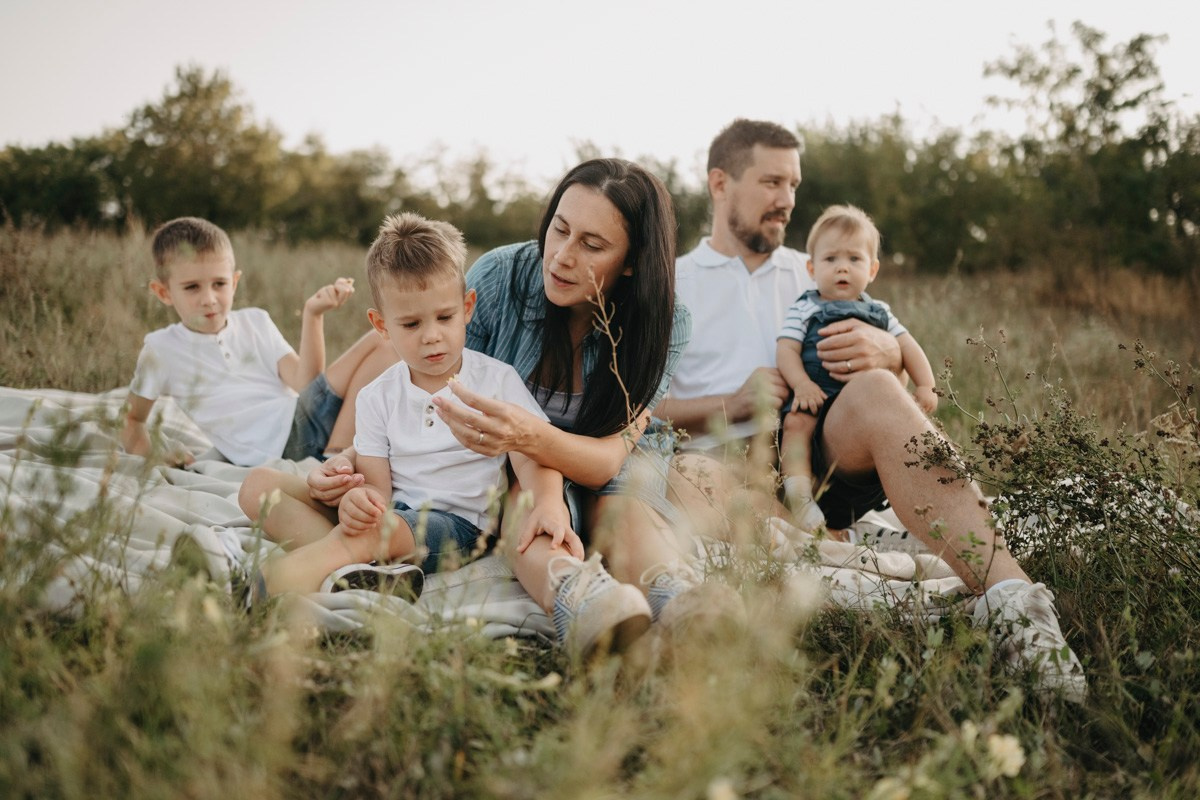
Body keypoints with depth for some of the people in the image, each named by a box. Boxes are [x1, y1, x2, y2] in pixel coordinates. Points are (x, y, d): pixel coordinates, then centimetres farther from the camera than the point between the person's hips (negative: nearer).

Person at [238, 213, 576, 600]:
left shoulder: (497, 380, 0)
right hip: (389, 511, 5)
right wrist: (360, 499, -29)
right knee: (258, 484, -10)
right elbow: (377, 484, -2)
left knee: (377, 528, -37)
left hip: (457, 521, -5)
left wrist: (548, 503, -33)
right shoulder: (377, 397, 7)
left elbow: (532, 455, -9)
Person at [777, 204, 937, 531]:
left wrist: (925, 386, 3)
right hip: (816, 395, -3)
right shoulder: (805, 308, 9)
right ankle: (798, 487, -37)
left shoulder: (878, 312, 19)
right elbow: (786, 349, -1)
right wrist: (801, 384, -19)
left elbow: (908, 347, 18)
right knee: (797, 424, -31)